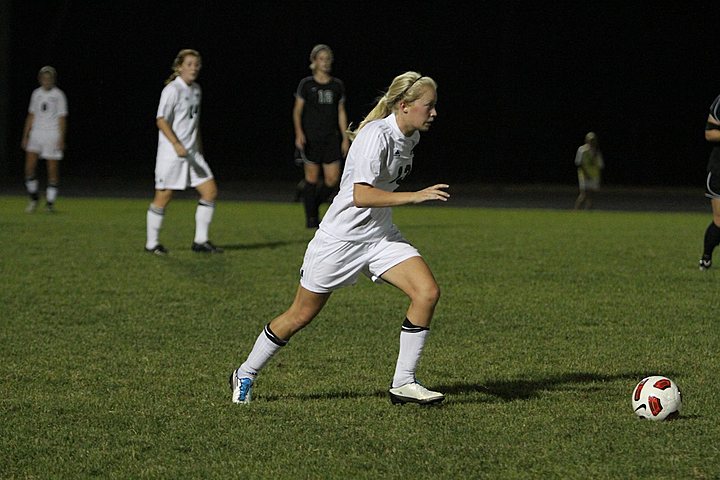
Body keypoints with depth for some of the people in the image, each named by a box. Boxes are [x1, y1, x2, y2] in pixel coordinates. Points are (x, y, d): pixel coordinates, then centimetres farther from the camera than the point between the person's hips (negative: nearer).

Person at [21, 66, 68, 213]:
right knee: (29, 166, -8)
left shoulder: (58, 95, -1)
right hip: (36, 133, 4)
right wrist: (25, 136, 10)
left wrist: (61, 139, -9)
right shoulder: (36, 93, 11)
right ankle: (34, 198, 8)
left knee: (53, 168, -4)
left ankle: (50, 202, 4)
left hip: (52, 133, -4)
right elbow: (31, 116, 15)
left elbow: (62, 118, -2)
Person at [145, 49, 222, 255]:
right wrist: (177, 145, -27)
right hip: (170, 153, -8)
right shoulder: (173, 90, -12)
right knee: (164, 196, -2)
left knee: (210, 191, 1)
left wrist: (199, 149, 21)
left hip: (191, 153, 8)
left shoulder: (196, 89, 13)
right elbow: (161, 120, -18)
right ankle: (152, 243, 10)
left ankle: (200, 241, 6)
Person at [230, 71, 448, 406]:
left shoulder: (410, 136, 3)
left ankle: (403, 384, -4)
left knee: (427, 292, -13)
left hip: (380, 236, 7)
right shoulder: (376, 136, -24)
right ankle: (244, 376, 25)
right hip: (340, 237, -7)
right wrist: (415, 196, -37)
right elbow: (361, 196, -33)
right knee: (302, 315, 5)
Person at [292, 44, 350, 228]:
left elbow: (341, 113, 12)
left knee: (332, 179, -5)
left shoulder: (337, 85, 9)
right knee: (312, 177, -2)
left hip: (331, 137, 3)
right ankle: (311, 217, 8)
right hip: (310, 137, -3)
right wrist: (299, 133, -13)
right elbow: (297, 111, 0)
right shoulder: (306, 84, 0)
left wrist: (345, 137, 8)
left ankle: (313, 202, 20)